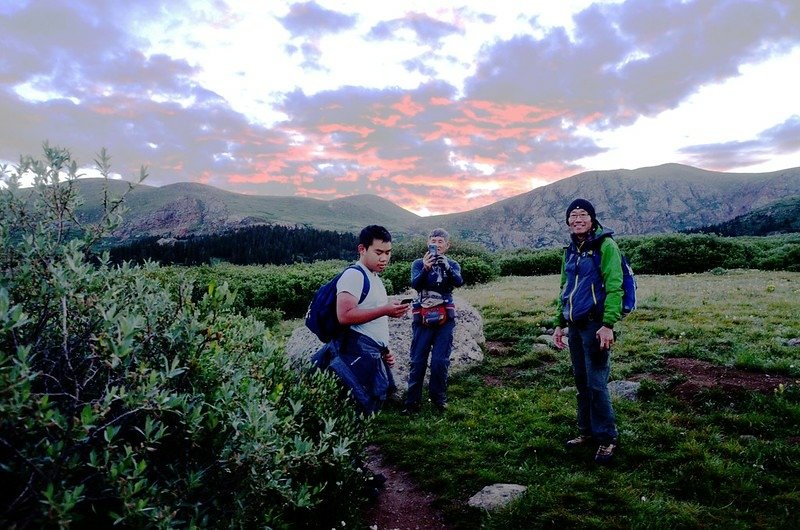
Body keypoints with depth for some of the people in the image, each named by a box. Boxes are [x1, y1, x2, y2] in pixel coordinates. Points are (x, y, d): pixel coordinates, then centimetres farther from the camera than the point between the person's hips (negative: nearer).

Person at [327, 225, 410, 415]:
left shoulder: (375, 279, 21)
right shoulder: (354, 275, -11)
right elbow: (344, 315, -24)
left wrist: (384, 351, 19)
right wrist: (385, 310, -25)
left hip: (374, 355, 10)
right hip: (358, 353, -10)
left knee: (371, 409, 13)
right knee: (356, 410, -11)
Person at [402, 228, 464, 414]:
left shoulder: (452, 264, 7)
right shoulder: (419, 263, 5)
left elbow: (458, 282, -14)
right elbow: (415, 284, -13)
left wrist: (446, 267, -33)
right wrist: (425, 269, -32)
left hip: (445, 318, 0)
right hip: (422, 318, 0)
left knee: (440, 360, -2)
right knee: (418, 360, 1)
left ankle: (439, 398, 15)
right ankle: (412, 401, 8)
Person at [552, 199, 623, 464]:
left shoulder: (605, 246, -8)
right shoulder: (571, 250, 14)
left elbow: (614, 287, -15)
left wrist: (608, 325, -22)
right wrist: (560, 323, 17)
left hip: (595, 325, -7)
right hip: (575, 325, 7)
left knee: (596, 383, -4)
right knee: (581, 381, 14)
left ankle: (607, 438, 11)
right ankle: (587, 431, 27)